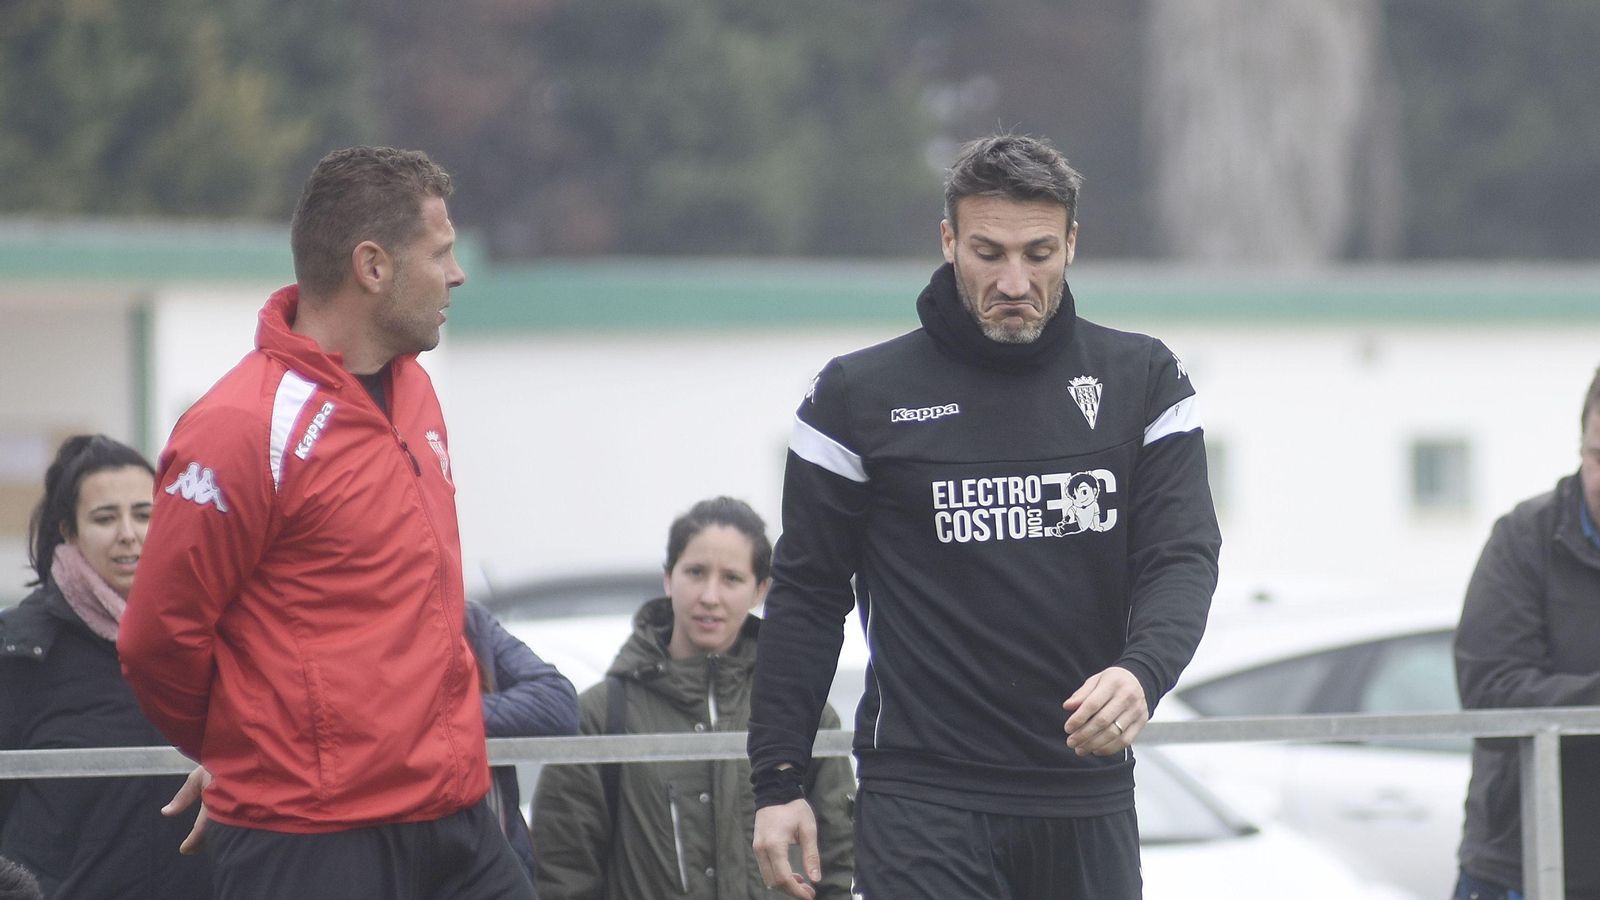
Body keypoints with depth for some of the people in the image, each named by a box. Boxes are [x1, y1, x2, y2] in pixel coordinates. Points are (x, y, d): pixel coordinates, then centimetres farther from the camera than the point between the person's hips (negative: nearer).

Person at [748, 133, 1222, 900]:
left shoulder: (1141, 381, 6)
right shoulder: (860, 395, 1)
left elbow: (1183, 555, -1)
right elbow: (807, 592, 6)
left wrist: (1142, 671, -23)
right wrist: (778, 781, 1)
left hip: (1087, 798, 3)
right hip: (923, 800, -3)